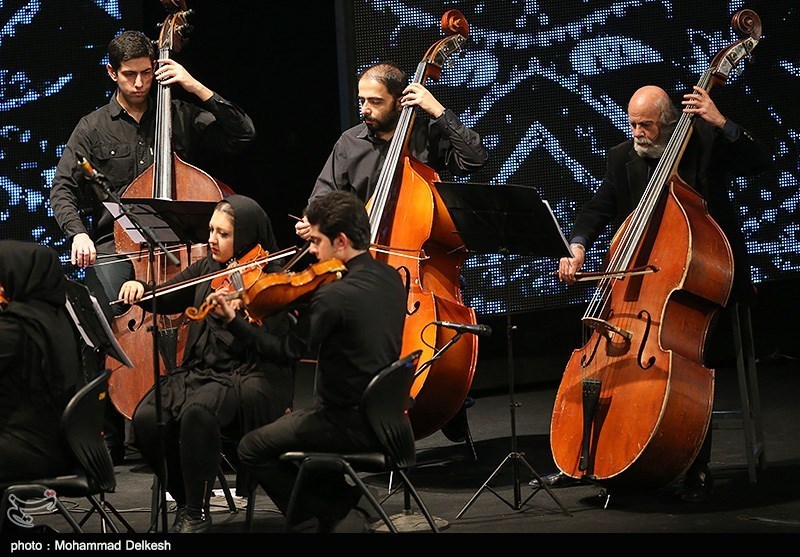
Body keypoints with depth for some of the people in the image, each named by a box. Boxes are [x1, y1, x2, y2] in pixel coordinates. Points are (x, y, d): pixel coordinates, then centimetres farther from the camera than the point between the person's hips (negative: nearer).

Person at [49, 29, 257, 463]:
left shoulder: (182, 115, 11)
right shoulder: (93, 129, 11)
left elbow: (242, 135, 3)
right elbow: (62, 190, 5)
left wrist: (197, 88, -3)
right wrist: (78, 234, -15)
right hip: (116, 244, 0)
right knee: (98, 318, -25)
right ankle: (109, 433, -11)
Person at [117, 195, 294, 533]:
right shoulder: (207, 269, 13)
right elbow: (166, 300, 22)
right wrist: (140, 290, 0)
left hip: (250, 376, -6)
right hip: (201, 370, 6)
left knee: (197, 411, -36)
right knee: (146, 417, -21)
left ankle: (197, 514, -19)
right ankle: (185, 500, 1)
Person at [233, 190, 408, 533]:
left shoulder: (334, 295, -25)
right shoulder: (391, 279, 2)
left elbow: (288, 350, -17)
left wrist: (233, 321, -11)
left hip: (350, 423, -9)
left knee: (252, 449, 5)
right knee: (293, 423, 30)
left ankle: (328, 512, 8)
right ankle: (340, 498, 21)